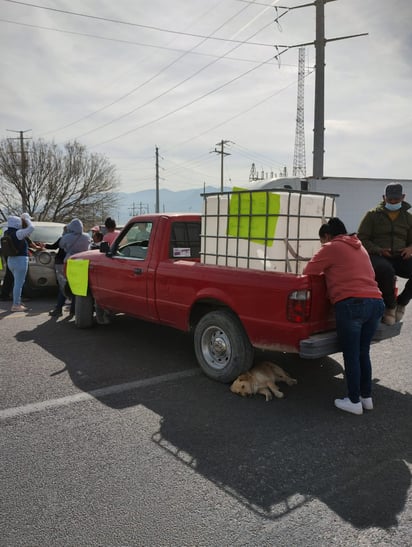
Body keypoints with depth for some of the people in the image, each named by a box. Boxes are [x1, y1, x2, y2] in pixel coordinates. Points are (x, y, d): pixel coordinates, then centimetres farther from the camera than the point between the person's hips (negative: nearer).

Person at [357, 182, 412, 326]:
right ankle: (390, 306, -16)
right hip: (376, 256, -4)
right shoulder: (373, 215, 8)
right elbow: (361, 238, 3)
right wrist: (378, 250, -13)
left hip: (399, 257, 4)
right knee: (386, 270, -39)